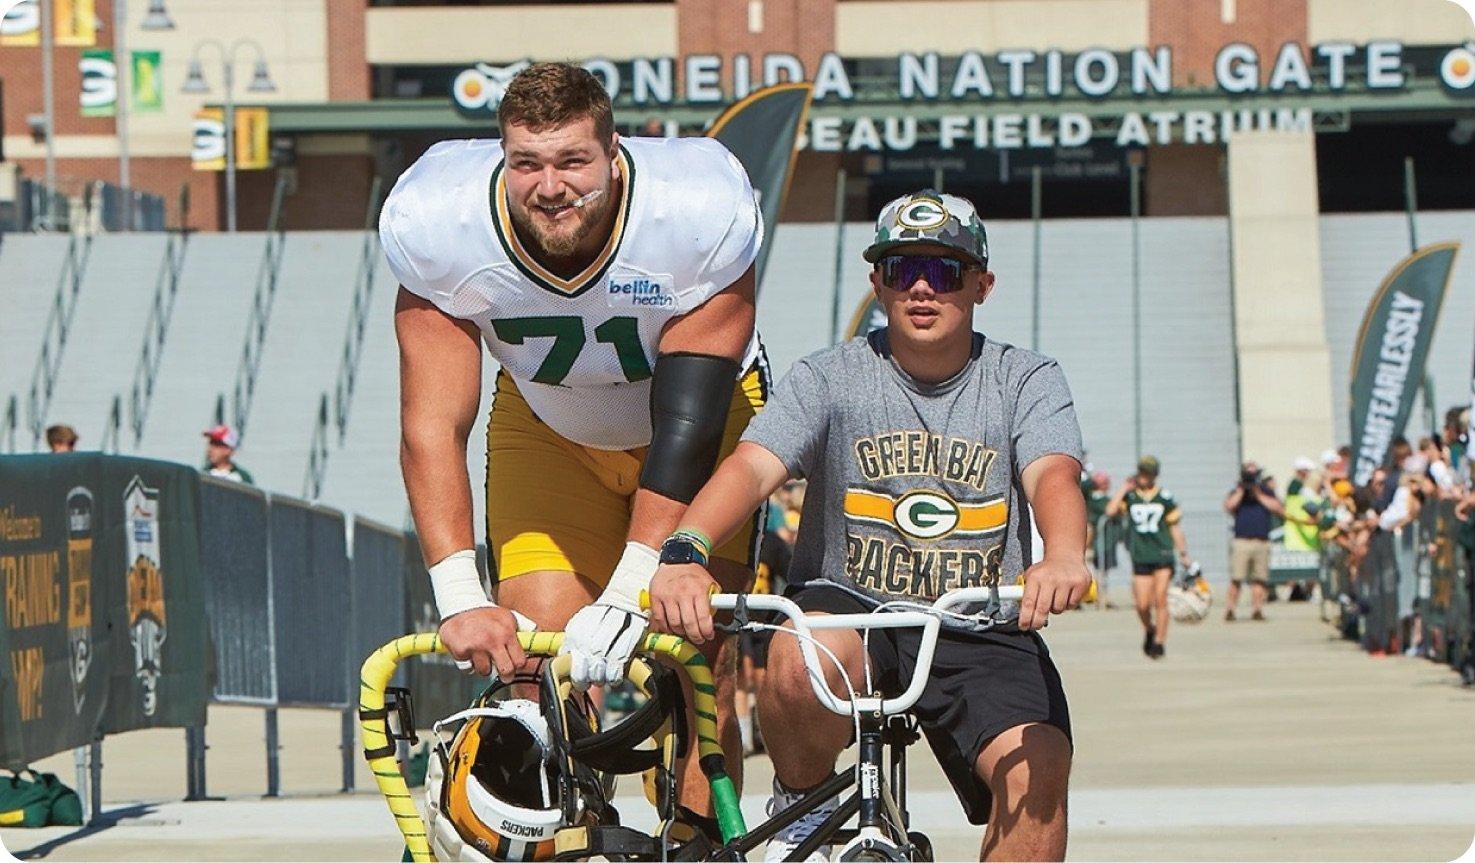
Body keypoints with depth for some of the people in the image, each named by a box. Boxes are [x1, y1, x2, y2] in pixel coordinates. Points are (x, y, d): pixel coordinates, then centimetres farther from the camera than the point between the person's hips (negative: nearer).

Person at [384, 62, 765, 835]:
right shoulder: (439, 225, -29)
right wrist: (460, 598, -36)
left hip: (704, 419, -2)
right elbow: (431, 426, -27)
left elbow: (685, 428, -32)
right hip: (547, 431, 2)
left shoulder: (701, 215, -34)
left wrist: (629, 596, -37)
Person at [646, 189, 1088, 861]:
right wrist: (683, 552, -37)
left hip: (980, 635, 1)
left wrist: (1063, 558, -41)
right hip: (850, 601, -1)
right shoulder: (830, 378, 0)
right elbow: (751, 466, -15)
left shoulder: (1025, 382, 2)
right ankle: (801, 805, -5)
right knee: (803, 660, -36)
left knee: (1038, 766, -26)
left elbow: (1053, 475, -16)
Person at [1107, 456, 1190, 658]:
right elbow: (1111, 511, -11)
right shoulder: (1129, 497, 6)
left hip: (1163, 556, -1)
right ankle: (1149, 630, 26)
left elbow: (1175, 527, 11)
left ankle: (1159, 641, -2)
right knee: (1142, 605, -3)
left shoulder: (1165, 498, 6)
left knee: (1160, 599, -9)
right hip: (1140, 557, 1)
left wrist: (1183, 554, 7)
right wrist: (1125, 489, -6)